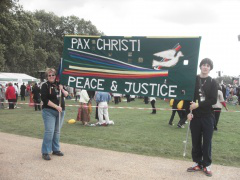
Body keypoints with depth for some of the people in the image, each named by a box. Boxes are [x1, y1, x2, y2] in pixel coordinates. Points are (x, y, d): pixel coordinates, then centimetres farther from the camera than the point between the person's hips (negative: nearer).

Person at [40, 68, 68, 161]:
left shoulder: (58, 84, 10)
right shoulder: (45, 86, -5)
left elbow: (66, 95, 11)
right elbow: (45, 99, -14)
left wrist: (62, 90, -10)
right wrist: (56, 106, -19)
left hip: (60, 111, 5)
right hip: (49, 112, -5)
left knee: (57, 131, 12)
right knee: (49, 132, -10)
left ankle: (56, 149, 23)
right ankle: (45, 152, -1)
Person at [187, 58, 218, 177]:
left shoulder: (212, 82, 2)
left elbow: (213, 100, -6)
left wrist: (198, 105, -15)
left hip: (207, 117, -1)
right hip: (195, 116, 1)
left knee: (207, 142, 4)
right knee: (196, 141, 7)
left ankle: (207, 165, 16)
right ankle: (197, 163, 21)